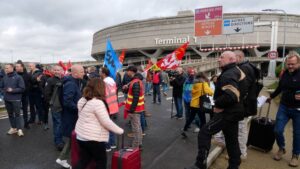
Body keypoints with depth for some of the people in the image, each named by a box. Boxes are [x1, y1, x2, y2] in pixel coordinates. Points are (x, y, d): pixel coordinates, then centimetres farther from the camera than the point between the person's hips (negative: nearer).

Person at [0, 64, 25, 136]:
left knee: (17, 114, -3)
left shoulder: (18, 77, -9)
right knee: (10, 114, 13)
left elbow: (22, 88, -11)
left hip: (16, 99, -5)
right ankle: (13, 128, 24)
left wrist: (12, 90, -17)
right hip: (7, 99, 5)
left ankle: (19, 129, 1)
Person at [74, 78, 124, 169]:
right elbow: (106, 122, -21)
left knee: (83, 161, 17)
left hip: (81, 136, 8)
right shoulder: (98, 102, -22)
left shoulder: (82, 100, 6)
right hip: (93, 139, -8)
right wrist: (120, 130, -8)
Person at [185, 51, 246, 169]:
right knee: (232, 140, 18)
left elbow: (230, 95, -34)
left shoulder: (228, 75, -20)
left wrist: (218, 104, -18)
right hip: (233, 111, 11)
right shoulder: (236, 71, 14)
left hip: (227, 112, -11)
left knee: (204, 133, -11)